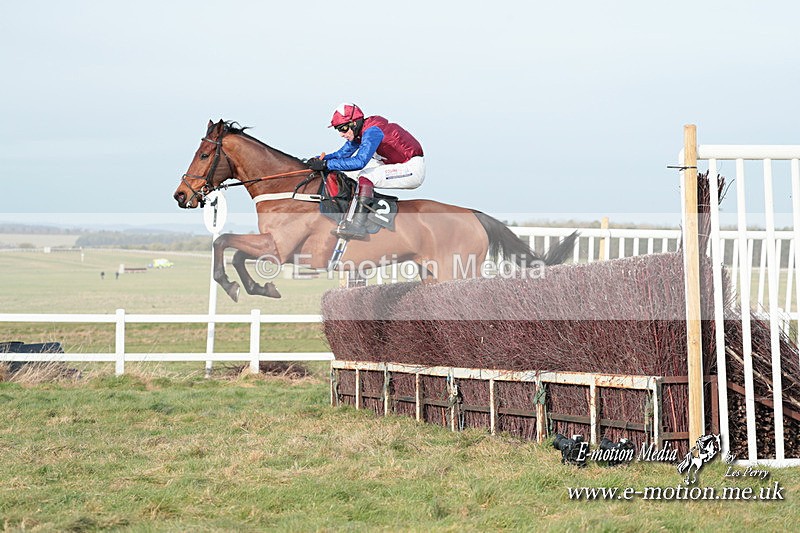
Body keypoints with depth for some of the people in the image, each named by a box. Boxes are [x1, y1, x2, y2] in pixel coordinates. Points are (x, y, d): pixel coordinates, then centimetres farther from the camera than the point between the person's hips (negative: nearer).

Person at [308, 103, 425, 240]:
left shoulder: (372, 131, -24)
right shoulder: (358, 132, 4)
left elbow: (360, 161, -35)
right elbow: (342, 154, 12)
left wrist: (326, 164, -34)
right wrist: (320, 160, -6)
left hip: (413, 169, -10)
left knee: (365, 176, -27)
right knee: (347, 172, 7)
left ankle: (358, 226, -31)